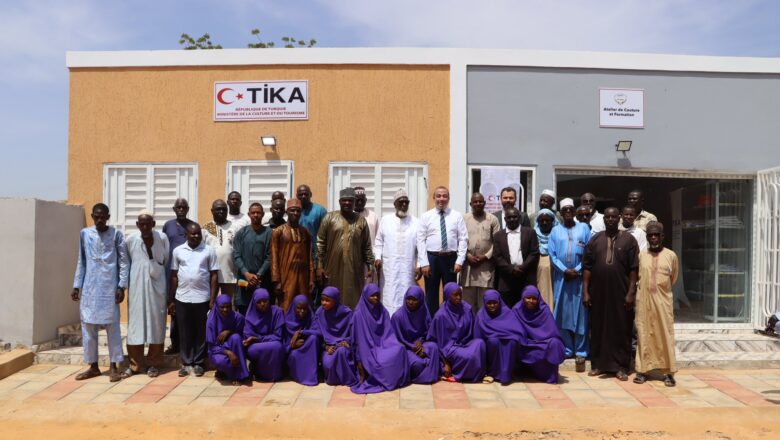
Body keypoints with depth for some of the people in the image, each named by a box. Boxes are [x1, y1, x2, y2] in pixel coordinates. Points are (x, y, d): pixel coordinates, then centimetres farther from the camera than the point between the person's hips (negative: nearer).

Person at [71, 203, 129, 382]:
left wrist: (121, 286, -8)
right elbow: (81, 261, 12)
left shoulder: (116, 234, -2)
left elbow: (123, 261, -2)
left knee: (112, 326, 2)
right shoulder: (84, 234, 7)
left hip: (109, 287, -3)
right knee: (88, 326, 7)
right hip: (89, 287, 4)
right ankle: (93, 366, 19)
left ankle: (113, 367, 9)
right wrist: (76, 286, 7)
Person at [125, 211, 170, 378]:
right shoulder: (131, 239, -3)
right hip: (136, 287, 1)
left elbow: (166, 262, 5)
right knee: (135, 322, 5)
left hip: (156, 287, 0)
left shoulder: (162, 238, -5)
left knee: (156, 323, 4)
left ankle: (154, 363, 15)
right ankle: (135, 363, 17)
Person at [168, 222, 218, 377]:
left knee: (201, 332, 6)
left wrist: (213, 300, -5)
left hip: (202, 298, -1)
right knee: (184, 332, 8)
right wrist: (170, 300, 7)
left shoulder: (209, 251, 0)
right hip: (182, 298, 2)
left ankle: (198, 363, 18)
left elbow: (214, 276, 0)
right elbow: (174, 276, 8)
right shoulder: (178, 251, 5)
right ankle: (186, 363, 19)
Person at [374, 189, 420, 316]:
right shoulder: (385, 220, 7)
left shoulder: (416, 222, 6)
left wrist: (419, 265, -2)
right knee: (389, 298, -1)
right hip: (389, 268, 0)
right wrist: (377, 257, -6)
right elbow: (379, 242, 8)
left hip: (408, 269, 0)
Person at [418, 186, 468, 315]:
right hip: (432, 258, 0)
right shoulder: (426, 216, 3)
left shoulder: (457, 216, 4)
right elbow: (420, 240, -2)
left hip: (451, 258, 1)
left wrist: (459, 261, -8)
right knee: (431, 294, 8)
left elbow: (463, 239, 0)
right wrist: (424, 263, -9)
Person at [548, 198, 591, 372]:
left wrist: (577, 270, -9)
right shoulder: (555, 230, 9)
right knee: (562, 313, 4)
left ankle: (580, 353, 3)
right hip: (561, 277, 1)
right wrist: (565, 270, -9)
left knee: (580, 313, -1)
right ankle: (566, 349, 13)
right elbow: (552, 254, 2)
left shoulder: (584, 228, 6)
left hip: (580, 276, -1)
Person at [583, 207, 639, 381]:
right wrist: (585, 291, -1)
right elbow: (587, 267, 4)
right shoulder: (595, 239, 6)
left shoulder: (628, 239, 1)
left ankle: (621, 366, 13)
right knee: (598, 328, 8)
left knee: (621, 329, 4)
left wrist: (631, 292, -9)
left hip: (620, 293, -2)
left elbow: (634, 268, -3)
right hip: (598, 292, 2)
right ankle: (598, 364, 17)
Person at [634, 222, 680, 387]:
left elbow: (673, 278, 11)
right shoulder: (641, 255, 3)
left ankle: (668, 371, 8)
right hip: (644, 300, 1)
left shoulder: (671, 255, 0)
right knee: (644, 334, 5)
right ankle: (643, 369, 11)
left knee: (665, 335, 2)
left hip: (663, 300, -1)